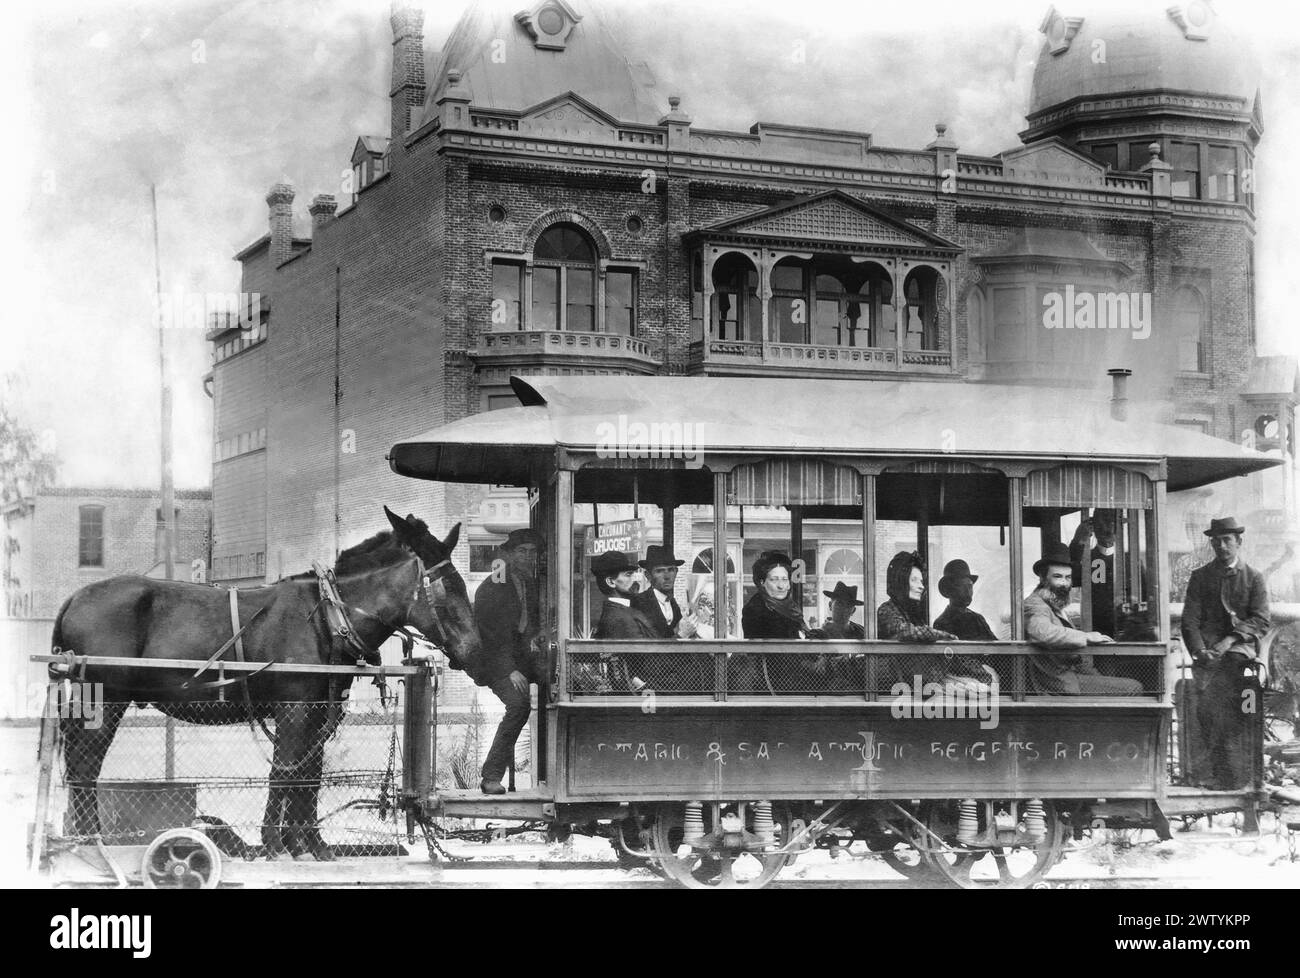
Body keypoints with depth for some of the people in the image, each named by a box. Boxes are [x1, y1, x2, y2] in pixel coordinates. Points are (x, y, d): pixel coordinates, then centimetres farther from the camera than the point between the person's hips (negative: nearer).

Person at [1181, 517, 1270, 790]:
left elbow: (1260, 621, 1)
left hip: (1241, 646, -2)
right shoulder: (1200, 576, 15)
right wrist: (1200, 650, -13)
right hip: (1207, 647, 2)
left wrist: (1230, 640, -16)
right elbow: (1190, 621, 7)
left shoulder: (1254, 578, 12)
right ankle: (1229, 770, -25)